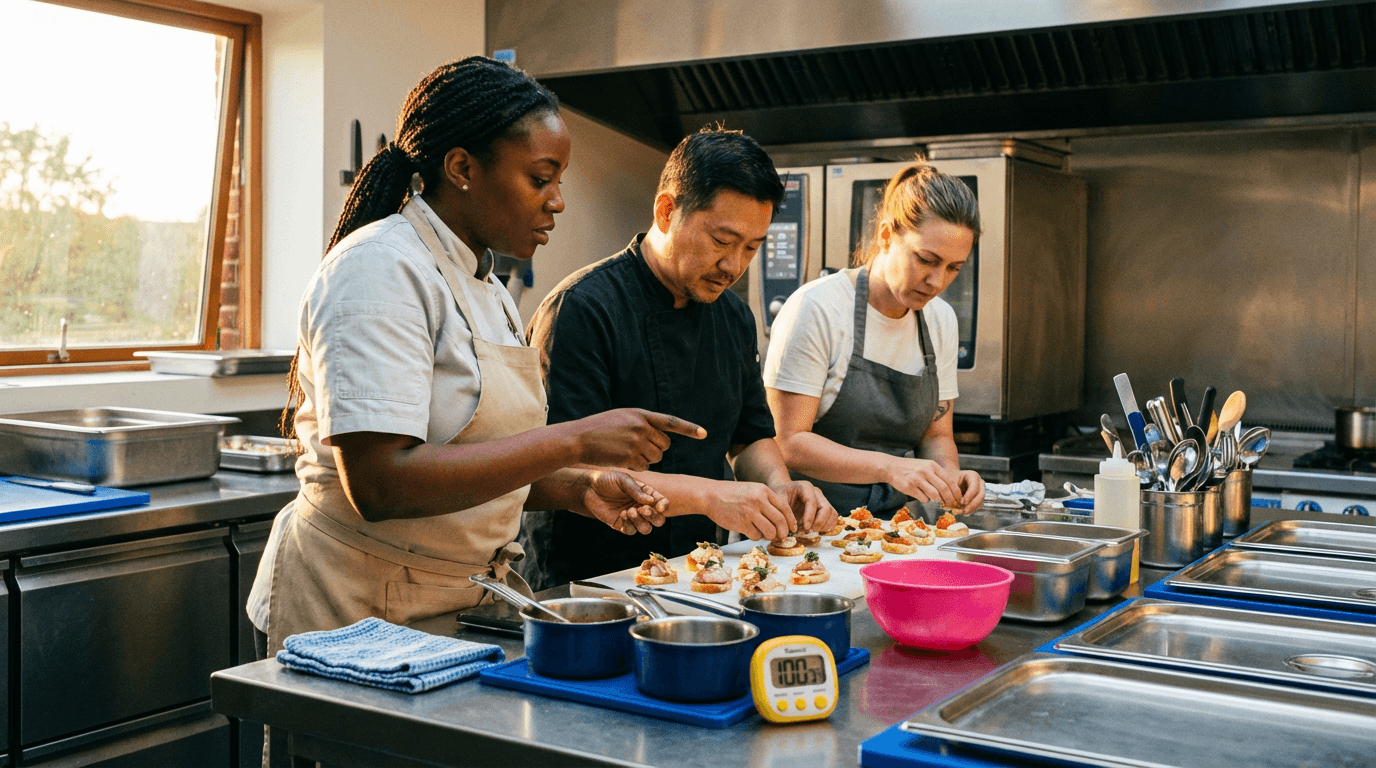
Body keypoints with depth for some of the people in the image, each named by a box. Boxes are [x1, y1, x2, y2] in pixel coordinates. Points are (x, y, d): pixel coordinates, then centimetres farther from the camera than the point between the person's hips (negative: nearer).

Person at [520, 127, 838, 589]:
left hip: (696, 580, 7)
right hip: (586, 586, -6)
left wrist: (777, 487, -1)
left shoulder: (734, 317, 12)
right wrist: (708, 495, -25)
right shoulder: (582, 309, -14)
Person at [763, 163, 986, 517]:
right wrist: (889, 467, -24)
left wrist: (950, 475, -7)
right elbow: (789, 442, -13)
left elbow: (936, 436, 15)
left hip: (891, 525, 5)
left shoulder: (941, 320, 9)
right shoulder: (816, 307, -11)